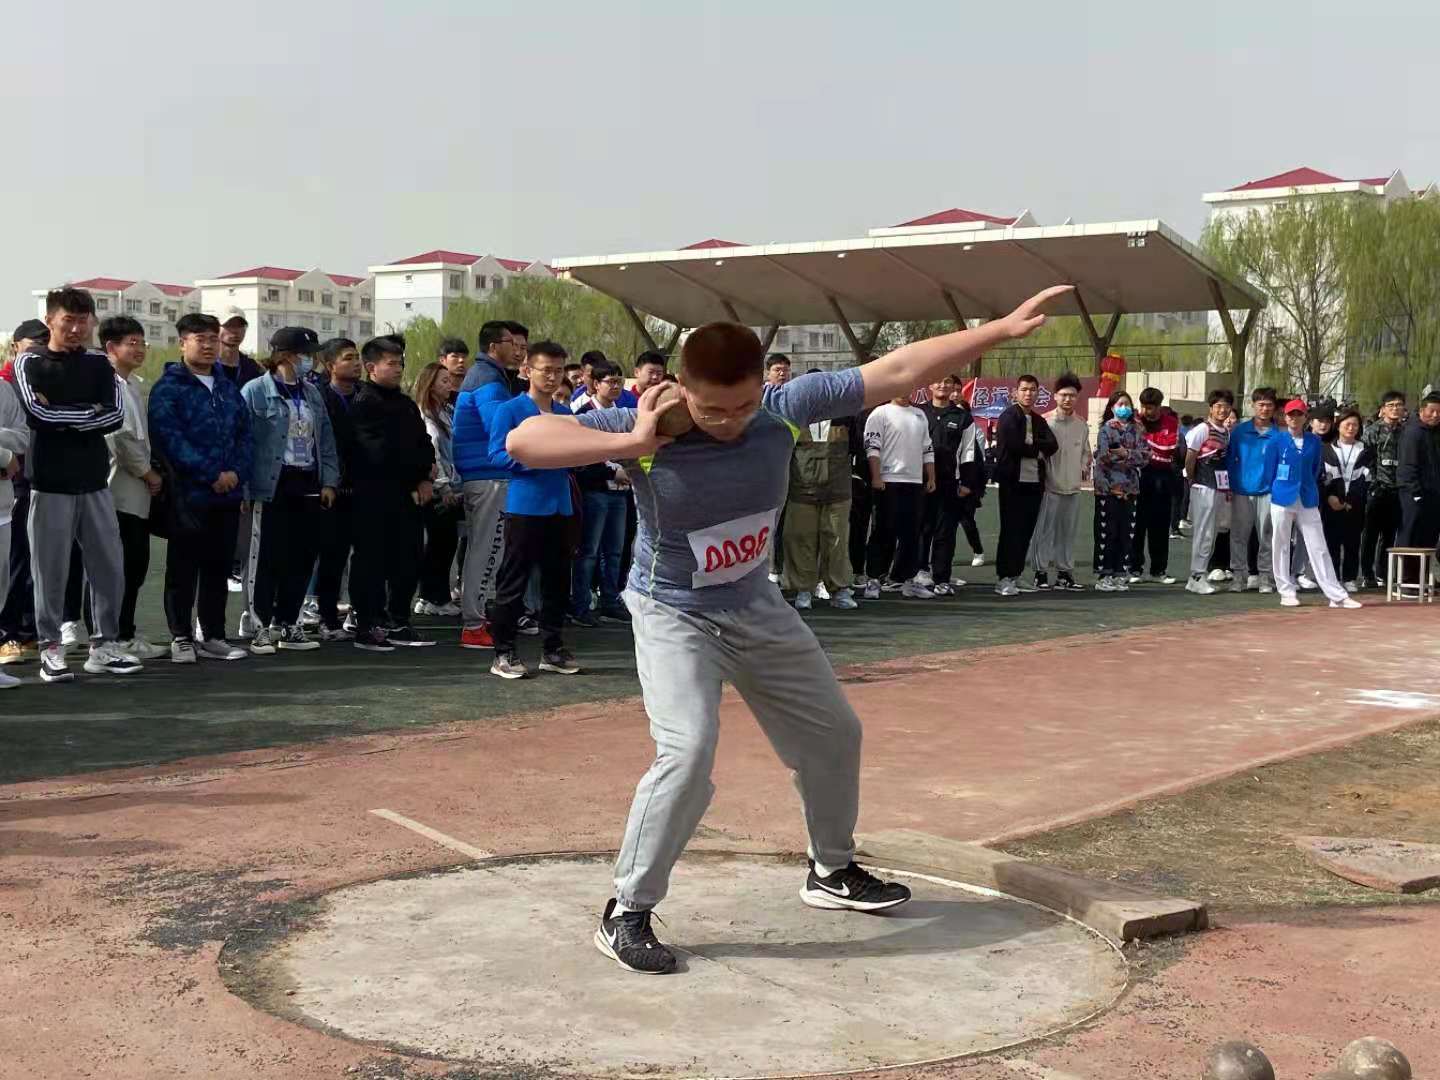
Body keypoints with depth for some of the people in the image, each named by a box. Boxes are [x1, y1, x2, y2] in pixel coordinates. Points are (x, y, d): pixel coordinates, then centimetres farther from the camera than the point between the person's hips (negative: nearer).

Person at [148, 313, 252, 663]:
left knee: (218, 567, 10)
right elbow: (170, 439, -14)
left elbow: (245, 435, 13)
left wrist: (237, 472, -6)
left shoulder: (229, 389, 17)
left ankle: (213, 636, 19)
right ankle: (181, 638, 9)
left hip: (228, 494, 6)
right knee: (183, 568, 1)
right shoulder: (168, 388, -4)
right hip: (187, 493, -6)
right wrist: (213, 474, -17)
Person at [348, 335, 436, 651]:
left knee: (408, 562, 10)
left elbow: (424, 444, 15)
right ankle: (367, 628, 2)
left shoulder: (406, 404, 18)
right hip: (375, 497, -8)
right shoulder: (364, 403, -7)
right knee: (372, 562, -3)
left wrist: (425, 478, -3)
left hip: (409, 494, 8)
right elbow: (381, 453, -15)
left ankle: (398, 623, 20)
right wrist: (419, 471, -6)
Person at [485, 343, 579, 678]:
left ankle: (553, 649, 21)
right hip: (525, 507, -6)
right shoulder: (510, 410, -4)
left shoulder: (566, 415, 14)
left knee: (558, 581, 11)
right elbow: (497, 454, -10)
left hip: (561, 507, 6)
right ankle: (503, 653, 4)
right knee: (514, 582, -2)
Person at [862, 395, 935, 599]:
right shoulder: (881, 413, -2)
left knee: (911, 534, 7)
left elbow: (927, 449, 20)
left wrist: (931, 478, 13)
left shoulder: (920, 415, 18)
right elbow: (872, 447, -9)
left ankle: (904, 579, 14)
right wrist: (876, 477, -16)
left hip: (915, 482, 6)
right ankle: (873, 579, 2)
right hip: (889, 481, -6)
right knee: (884, 534, -4)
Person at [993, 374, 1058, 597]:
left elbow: (1052, 445, 2)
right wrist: (1037, 450, -4)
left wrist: (1030, 444, -11)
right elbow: (1014, 445, -18)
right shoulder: (1009, 417, -3)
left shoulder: (1039, 420, 18)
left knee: (1026, 531, 7)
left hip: (1034, 482, 6)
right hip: (1013, 480, -6)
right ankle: (1003, 578, -2)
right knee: (1010, 530, -5)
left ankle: (1015, 576, 13)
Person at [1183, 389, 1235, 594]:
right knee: (1203, 533, -7)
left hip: (1220, 490, 7)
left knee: (1212, 533, 9)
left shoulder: (1227, 432, 13)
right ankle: (1197, 577, -2)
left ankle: (1198, 576, 14)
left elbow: (1226, 460, 16)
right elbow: (1189, 460, -8)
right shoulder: (1202, 430, -9)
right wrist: (1193, 482, 0)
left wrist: (1228, 488, 10)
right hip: (1204, 489, -7)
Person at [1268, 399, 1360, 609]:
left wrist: (1307, 489, 13)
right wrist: (1275, 492, 7)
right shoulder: (1276, 442, 0)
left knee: (1319, 547, 1)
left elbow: (1316, 470, 13)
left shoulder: (1315, 442, 6)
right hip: (1282, 500, -1)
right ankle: (1286, 592, 13)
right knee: (1281, 546, 3)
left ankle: (1337, 595, -1)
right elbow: (1269, 472, 4)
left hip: (1308, 500, 1)